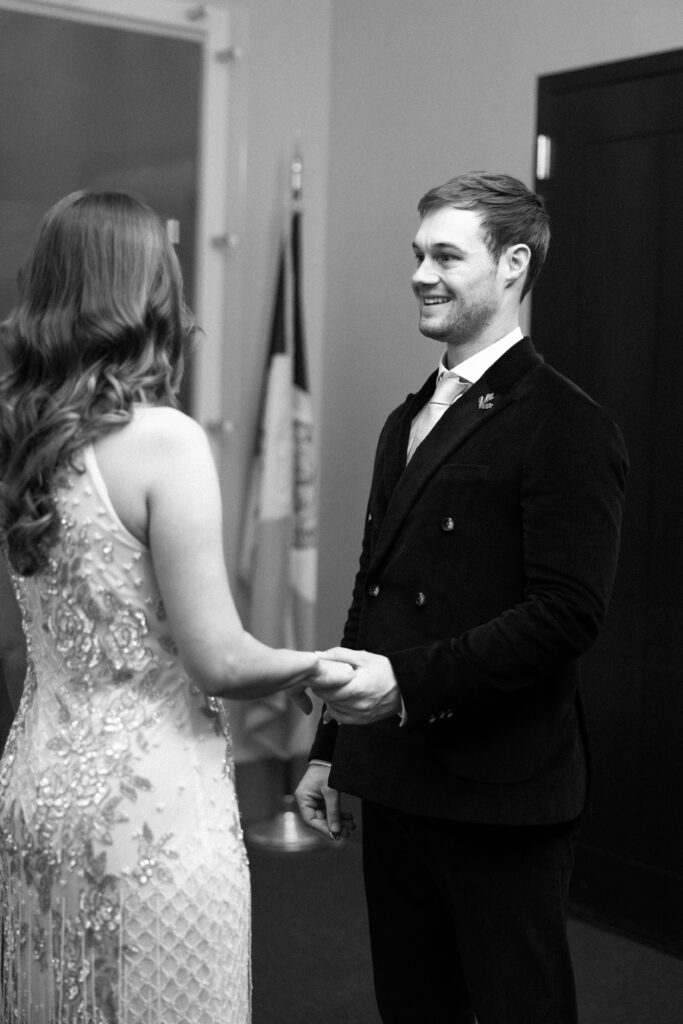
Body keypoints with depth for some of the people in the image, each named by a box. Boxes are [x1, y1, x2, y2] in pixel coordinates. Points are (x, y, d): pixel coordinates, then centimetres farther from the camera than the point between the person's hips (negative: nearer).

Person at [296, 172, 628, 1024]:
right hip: (393, 784, 7)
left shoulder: (564, 427, -10)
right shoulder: (406, 421, 15)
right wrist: (330, 750, 16)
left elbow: (568, 612, -18)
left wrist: (410, 680, -23)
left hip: (500, 798, -7)